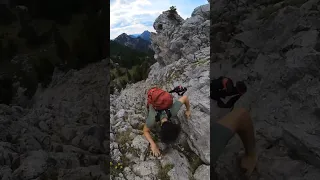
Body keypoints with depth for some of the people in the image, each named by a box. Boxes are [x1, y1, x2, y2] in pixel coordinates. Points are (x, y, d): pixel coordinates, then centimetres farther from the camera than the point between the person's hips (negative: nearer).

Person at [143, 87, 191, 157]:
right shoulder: (152, 120, -42)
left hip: (162, 99, 1)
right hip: (152, 100, 0)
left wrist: (188, 110, -10)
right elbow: (145, 131, -23)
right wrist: (153, 145, -35)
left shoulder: (173, 111, -40)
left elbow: (185, 97, -27)